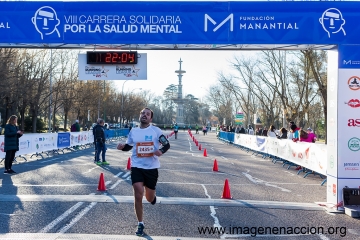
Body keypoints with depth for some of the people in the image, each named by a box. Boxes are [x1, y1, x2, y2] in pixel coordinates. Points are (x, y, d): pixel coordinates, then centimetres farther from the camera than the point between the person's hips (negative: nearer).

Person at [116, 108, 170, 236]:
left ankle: (152, 195, 51)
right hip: (137, 167, 1)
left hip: (152, 167, -1)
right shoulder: (133, 131, 2)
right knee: (138, 196, -10)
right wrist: (122, 147, -6)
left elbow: (167, 144, -2)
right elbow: (129, 146, 17)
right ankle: (140, 224, 8)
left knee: (150, 199, 10)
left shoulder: (156, 130, -6)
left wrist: (161, 151, -23)